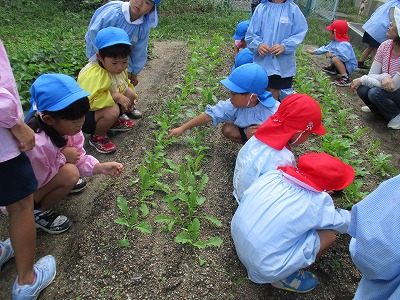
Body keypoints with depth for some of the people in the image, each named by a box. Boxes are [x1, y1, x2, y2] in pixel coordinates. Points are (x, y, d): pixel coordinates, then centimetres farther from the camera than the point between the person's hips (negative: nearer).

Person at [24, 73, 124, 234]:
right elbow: (36, 182, -26)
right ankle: (37, 212, -5)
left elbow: (78, 156, -9)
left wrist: (100, 167, -24)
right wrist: (63, 158, -25)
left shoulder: (64, 125, -17)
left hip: (43, 176, 7)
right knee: (69, 174, -27)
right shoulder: (37, 144, -39)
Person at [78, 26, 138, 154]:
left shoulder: (120, 68, -5)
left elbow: (125, 84, 15)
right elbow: (88, 101, -41)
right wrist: (115, 96, -37)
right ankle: (97, 137, -7)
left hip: (106, 106, 8)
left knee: (130, 93, -5)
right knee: (112, 111, -36)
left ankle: (114, 122, 14)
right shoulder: (93, 74, -32)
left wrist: (130, 98, 0)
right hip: (83, 115, -8)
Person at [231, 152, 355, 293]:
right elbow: (343, 224, 3)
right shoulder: (317, 204, -19)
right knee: (330, 234, 0)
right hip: (264, 268, -6)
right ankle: (285, 277, 11)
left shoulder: (272, 175, -9)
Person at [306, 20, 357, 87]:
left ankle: (345, 78, -31)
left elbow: (345, 57, -42)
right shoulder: (334, 41, 0)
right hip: (342, 62, 10)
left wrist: (332, 55, -31)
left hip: (349, 66, -10)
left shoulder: (343, 44, -31)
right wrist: (314, 52, 19)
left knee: (335, 59, -39)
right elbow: (326, 48, 16)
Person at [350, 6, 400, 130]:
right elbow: (371, 75, -11)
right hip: (386, 91, 5)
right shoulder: (385, 45, -12)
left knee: (375, 92, -30)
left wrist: (362, 80, -22)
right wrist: (384, 77, -35)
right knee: (362, 89, -20)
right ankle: (378, 108, 13)